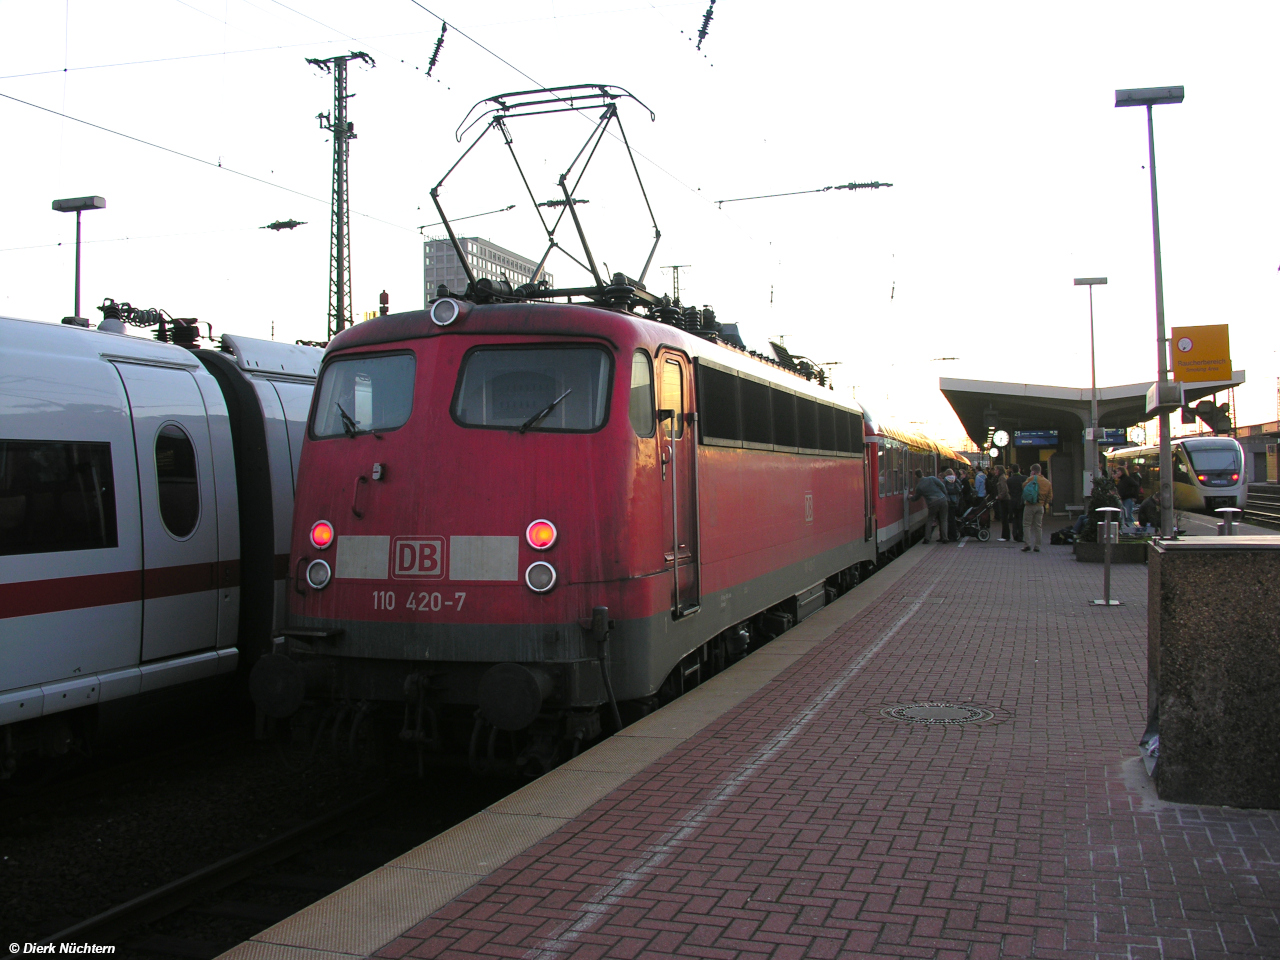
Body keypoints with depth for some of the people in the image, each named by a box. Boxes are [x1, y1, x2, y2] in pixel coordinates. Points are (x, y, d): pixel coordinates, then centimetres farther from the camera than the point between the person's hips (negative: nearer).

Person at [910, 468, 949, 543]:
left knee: (929, 521, 12)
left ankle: (926, 538, 4)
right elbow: (942, 486, -1)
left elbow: (915, 498, 19)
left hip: (933, 504, -1)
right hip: (942, 500, 1)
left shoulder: (919, 486, 5)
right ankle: (944, 538, 7)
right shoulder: (932, 478, 5)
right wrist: (945, 495, 9)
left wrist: (911, 497, 41)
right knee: (943, 520, 10)